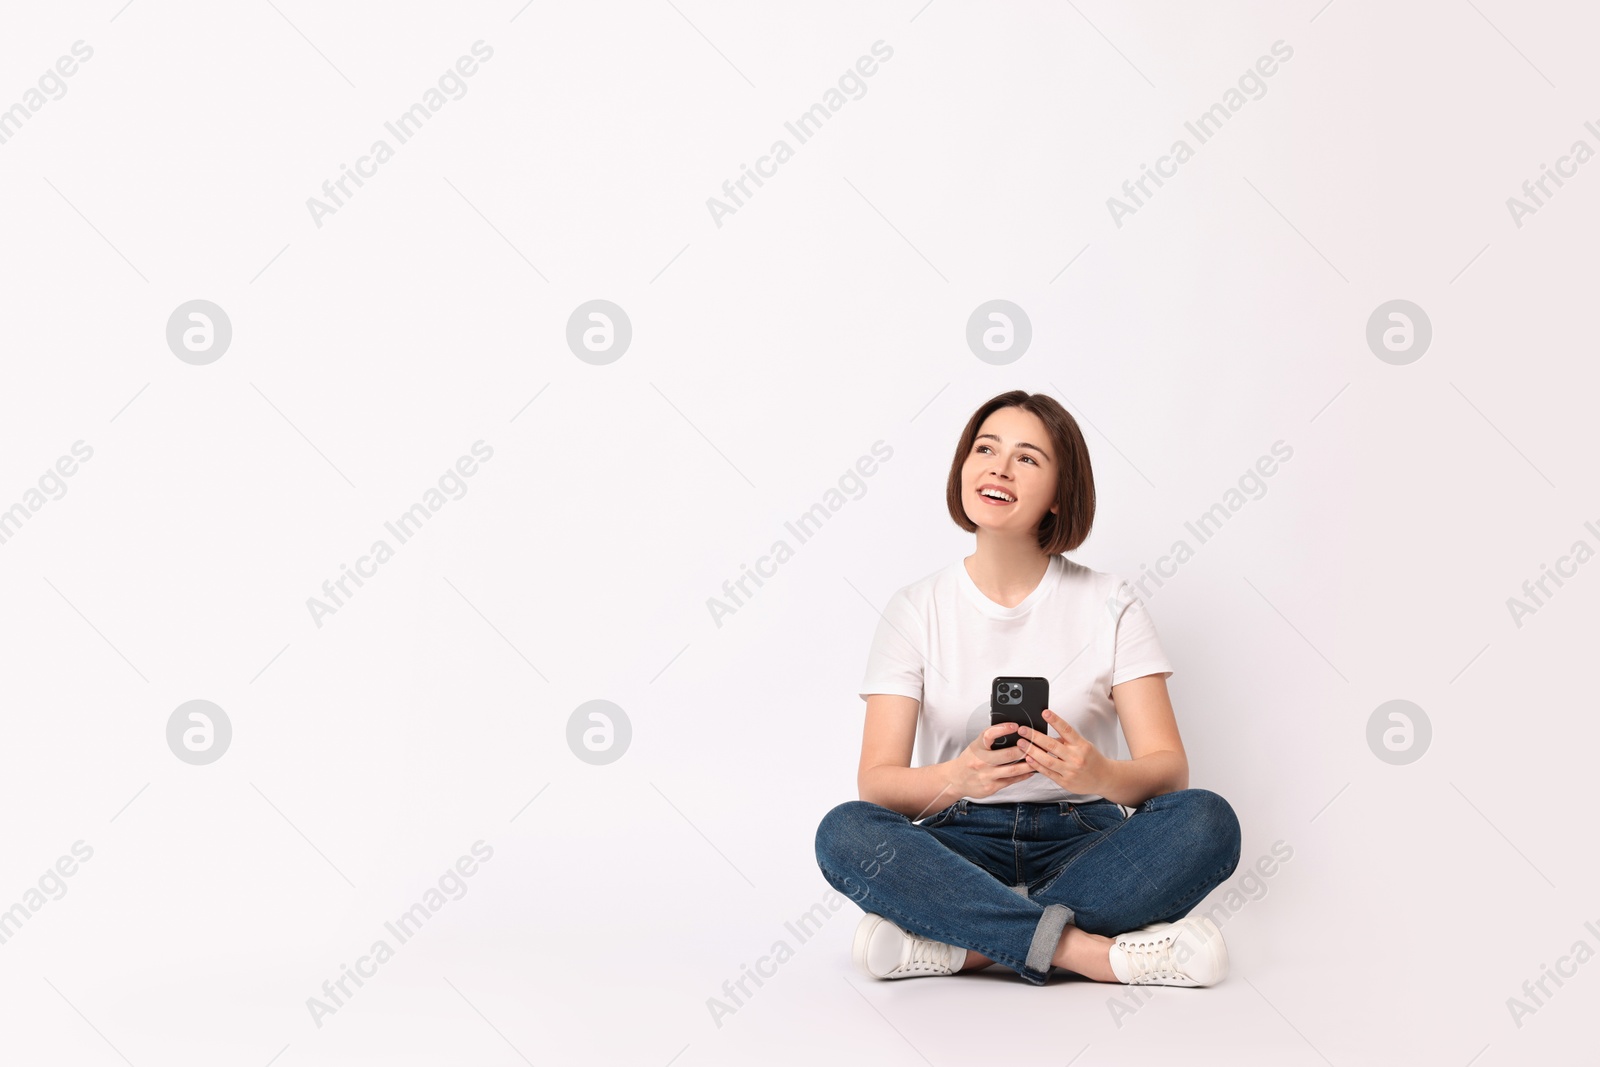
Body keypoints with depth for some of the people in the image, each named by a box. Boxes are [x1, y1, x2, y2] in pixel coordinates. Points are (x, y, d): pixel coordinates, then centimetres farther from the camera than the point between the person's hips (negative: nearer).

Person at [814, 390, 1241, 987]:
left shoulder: (1109, 605, 2)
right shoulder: (916, 611, 2)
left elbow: (1168, 766, -6)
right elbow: (876, 781, -7)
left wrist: (1102, 775, -30)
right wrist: (959, 777, -29)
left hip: (1084, 842, 1)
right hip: (963, 843, 0)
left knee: (1207, 821, -29)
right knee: (845, 832, -30)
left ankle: (959, 944, -28)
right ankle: (1093, 951, -32)